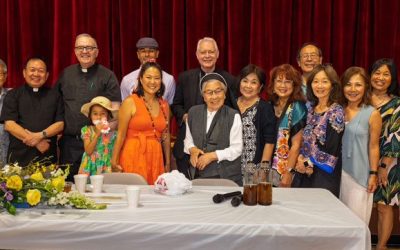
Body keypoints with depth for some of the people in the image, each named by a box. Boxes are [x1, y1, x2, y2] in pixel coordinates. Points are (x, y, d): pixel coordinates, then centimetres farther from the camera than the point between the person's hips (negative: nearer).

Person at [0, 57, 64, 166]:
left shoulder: (54, 95, 11)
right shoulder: (13, 95, 6)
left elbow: (60, 124, 4)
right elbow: (9, 124, -5)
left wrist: (40, 135, -15)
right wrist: (36, 142, -13)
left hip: (47, 156, 1)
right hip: (19, 156, -1)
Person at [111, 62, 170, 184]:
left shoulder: (164, 105, 10)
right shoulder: (130, 102, -4)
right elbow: (121, 135, -6)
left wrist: (168, 163, 18)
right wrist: (114, 162, -7)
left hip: (155, 159, 4)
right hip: (133, 159, -4)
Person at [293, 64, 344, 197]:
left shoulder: (336, 112, -10)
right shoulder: (309, 107, 8)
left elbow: (331, 149, -14)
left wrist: (310, 165, -8)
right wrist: (300, 157, -6)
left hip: (323, 175, -5)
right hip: (303, 173, 5)